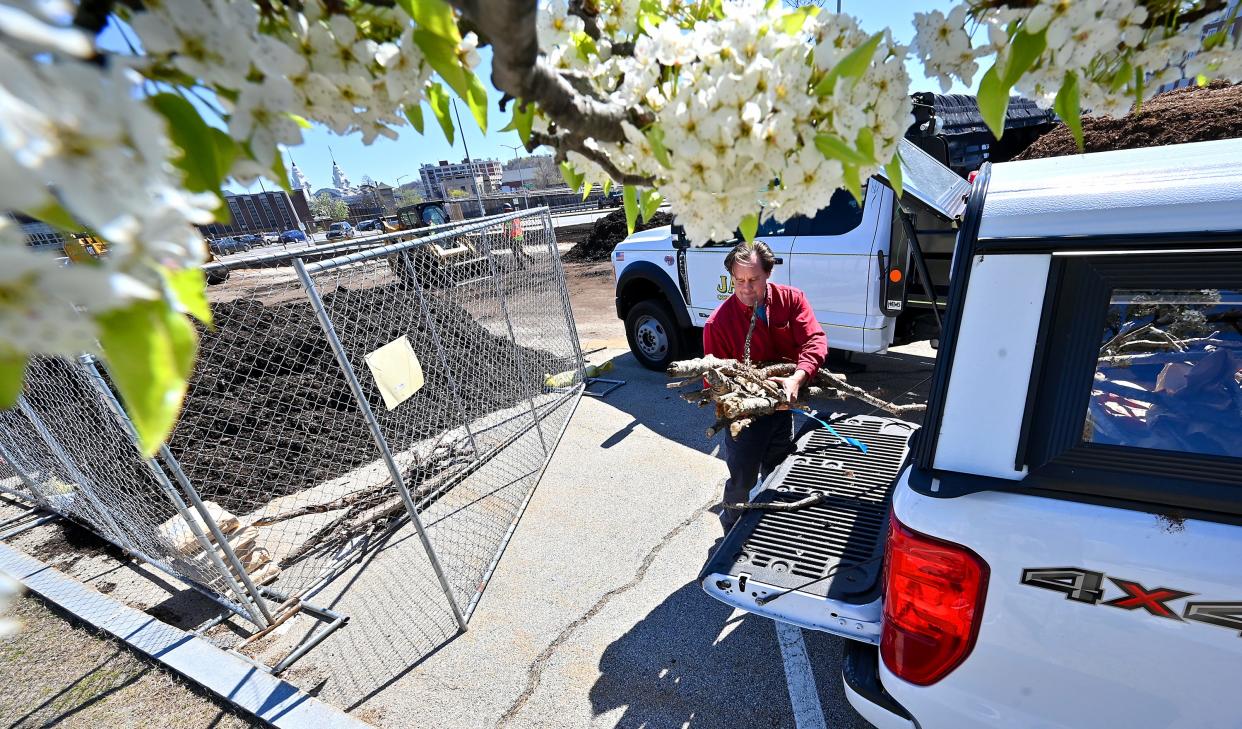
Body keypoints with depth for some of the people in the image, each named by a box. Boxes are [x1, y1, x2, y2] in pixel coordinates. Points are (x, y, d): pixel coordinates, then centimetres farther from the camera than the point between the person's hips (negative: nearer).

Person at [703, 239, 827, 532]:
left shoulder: (792, 299, -9)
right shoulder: (718, 322, -19)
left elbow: (815, 340, -17)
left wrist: (797, 378, -34)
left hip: (785, 405, 4)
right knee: (742, 482, 9)